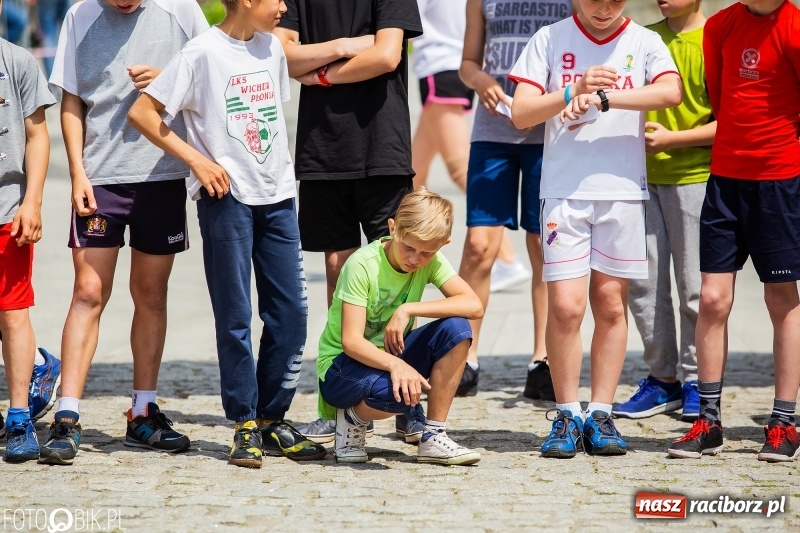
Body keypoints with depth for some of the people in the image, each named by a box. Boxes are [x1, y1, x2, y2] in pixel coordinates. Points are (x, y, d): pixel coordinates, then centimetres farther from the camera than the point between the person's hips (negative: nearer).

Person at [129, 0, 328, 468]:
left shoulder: (272, 48, 11)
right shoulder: (203, 52, -8)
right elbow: (142, 113, -8)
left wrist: (283, 173, 13)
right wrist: (196, 159, -12)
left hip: (278, 196, 6)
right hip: (227, 196, -6)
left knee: (291, 312, 5)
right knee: (235, 316, -1)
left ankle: (273, 420, 15)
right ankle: (245, 426, 6)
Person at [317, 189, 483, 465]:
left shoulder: (431, 262, -5)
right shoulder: (363, 265, -21)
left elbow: (474, 305, -19)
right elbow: (351, 341, -25)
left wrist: (409, 309, -26)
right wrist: (395, 364, -43)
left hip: (392, 355, 6)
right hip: (343, 364, -6)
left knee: (456, 329, -19)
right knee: (400, 391, -38)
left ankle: (434, 437, -11)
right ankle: (353, 418, -1)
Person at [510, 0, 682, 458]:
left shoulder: (644, 42, 5)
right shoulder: (551, 40, 6)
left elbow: (671, 92, -15)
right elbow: (521, 113, 1)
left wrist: (603, 98, -22)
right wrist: (575, 91, -14)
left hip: (623, 191, 1)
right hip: (564, 191, -1)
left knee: (611, 304, 3)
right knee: (565, 306, -7)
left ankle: (600, 415, 11)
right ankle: (567, 416, 4)